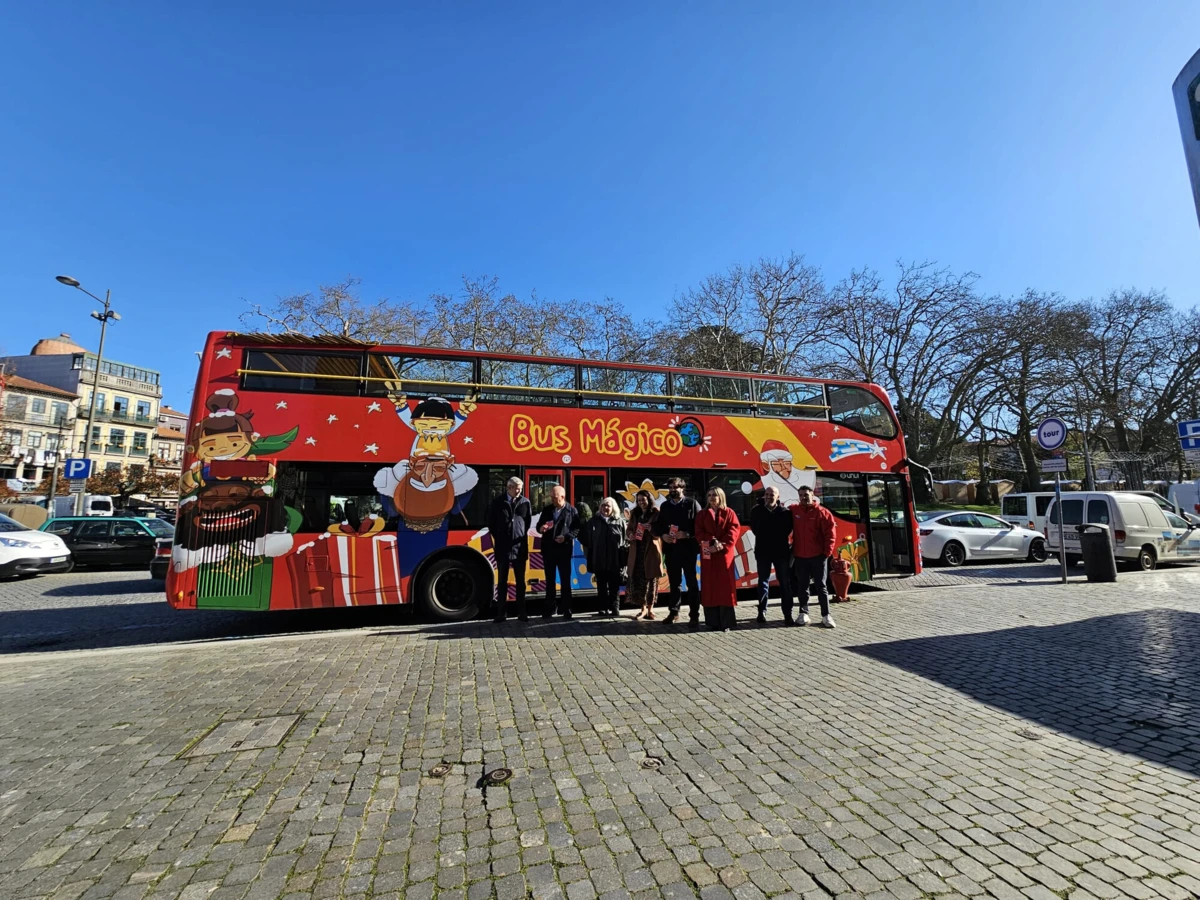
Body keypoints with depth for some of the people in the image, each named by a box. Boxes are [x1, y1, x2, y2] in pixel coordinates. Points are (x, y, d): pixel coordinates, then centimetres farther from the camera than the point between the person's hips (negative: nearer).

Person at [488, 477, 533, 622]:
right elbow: (491, 522, 8)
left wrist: (522, 536, 7)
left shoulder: (525, 503, 3)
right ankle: (501, 613, 12)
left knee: (520, 581, 7)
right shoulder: (498, 502, 1)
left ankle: (521, 612, 16)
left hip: (520, 547, 1)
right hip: (502, 548, -1)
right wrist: (498, 538, 8)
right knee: (502, 581, 6)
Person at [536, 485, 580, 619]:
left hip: (564, 550, -3)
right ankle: (549, 609, 19)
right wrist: (541, 528, -9)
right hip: (548, 549, 3)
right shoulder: (546, 510, 8)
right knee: (549, 580, 10)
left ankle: (566, 609, 14)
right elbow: (538, 526, 14)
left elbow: (577, 529, -5)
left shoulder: (572, 511, -2)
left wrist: (566, 537, -19)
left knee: (565, 580, 6)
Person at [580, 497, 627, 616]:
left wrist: (624, 553, -5)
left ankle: (615, 608, 11)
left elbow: (627, 539, 2)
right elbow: (583, 536, 9)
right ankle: (604, 608, 16)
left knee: (614, 586, 5)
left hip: (615, 560, -1)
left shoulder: (620, 522, 3)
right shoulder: (593, 521, 6)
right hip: (599, 560, 2)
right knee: (601, 585, 8)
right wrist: (589, 549, 4)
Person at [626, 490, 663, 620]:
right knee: (637, 579, -1)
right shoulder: (634, 513, 12)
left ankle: (650, 608, 15)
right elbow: (629, 528, 21)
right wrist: (630, 534, -1)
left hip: (651, 550, -4)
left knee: (651, 579, 3)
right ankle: (643, 608, 9)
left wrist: (651, 528, -22)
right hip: (637, 550, 4)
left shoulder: (656, 513, -3)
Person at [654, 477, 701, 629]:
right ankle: (673, 611, 25)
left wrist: (688, 534, -19)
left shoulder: (692, 504, -1)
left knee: (692, 582, 0)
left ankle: (694, 616, 4)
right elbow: (657, 525, 12)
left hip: (688, 549, -4)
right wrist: (663, 535, -7)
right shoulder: (664, 506, 12)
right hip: (671, 549, 4)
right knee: (673, 582, 13)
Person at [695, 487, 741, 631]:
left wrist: (722, 545, -18)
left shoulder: (729, 513, 5)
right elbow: (699, 533, 0)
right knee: (710, 586, 1)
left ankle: (726, 622, 3)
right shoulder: (702, 515, 10)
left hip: (725, 553, -2)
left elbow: (733, 532, -5)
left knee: (725, 585, -2)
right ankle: (713, 622, 6)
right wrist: (713, 541, -16)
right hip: (708, 554, 2)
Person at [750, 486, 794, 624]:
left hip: (781, 551, -1)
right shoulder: (757, 510, -2)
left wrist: (781, 539, 1)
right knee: (763, 581, 9)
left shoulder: (785, 511, -6)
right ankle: (762, 611, 17)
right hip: (763, 551, 1)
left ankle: (788, 614, 9)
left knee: (785, 582, 3)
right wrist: (762, 539, 9)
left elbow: (788, 528, 4)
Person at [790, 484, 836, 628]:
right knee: (802, 587, 9)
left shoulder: (822, 512, -7)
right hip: (800, 556, 3)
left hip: (818, 556, -3)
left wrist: (827, 553, -11)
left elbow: (829, 534, -8)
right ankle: (803, 613, 17)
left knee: (821, 586, 4)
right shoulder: (794, 511, 2)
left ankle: (826, 615, 9)